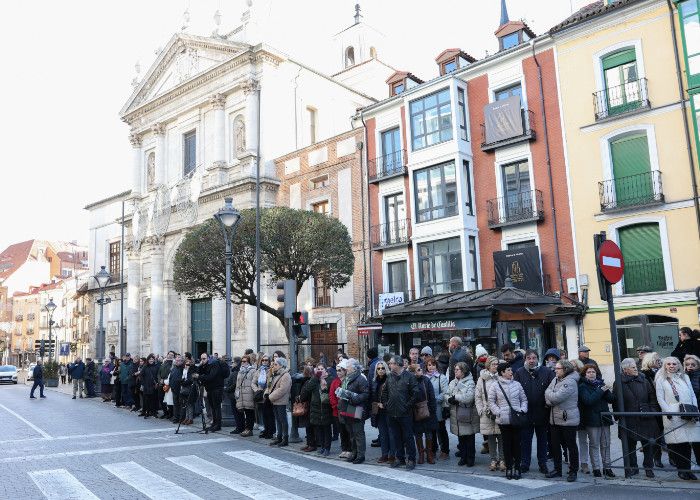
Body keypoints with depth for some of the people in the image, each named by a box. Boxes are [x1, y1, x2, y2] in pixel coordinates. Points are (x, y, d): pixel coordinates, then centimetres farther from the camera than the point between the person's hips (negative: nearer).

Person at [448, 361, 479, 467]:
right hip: (456, 414, 5)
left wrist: (455, 397, -13)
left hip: (468, 414, -5)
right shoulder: (452, 382, 11)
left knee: (469, 438, 5)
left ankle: (471, 458, 17)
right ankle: (463, 457, 22)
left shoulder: (470, 382, -8)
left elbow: (469, 397, -21)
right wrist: (450, 400, -15)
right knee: (460, 438, 11)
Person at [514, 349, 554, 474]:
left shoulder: (547, 372, -3)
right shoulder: (519, 373, -2)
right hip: (525, 412, 0)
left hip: (542, 412, 0)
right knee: (525, 439, 8)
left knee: (542, 438, 13)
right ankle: (525, 463, 19)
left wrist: (548, 403, -11)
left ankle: (542, 463, 25)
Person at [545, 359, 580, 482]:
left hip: (568, 419, -8)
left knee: (571, 445, 4)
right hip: (555, 419, 8)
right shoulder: (555, 380, 10)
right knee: (555, 444, 13)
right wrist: (551, 400, -13)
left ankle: (573, 471, 14)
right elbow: (547, 398, 7)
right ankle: (557, 469, 24)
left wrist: (548, 393, -6)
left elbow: (556, 397, -24)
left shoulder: (570, 382, -17)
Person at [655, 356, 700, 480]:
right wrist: (668, 412, -9)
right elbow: (660, 398, 2)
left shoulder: (685, 377, 19)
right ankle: (683, 470, 5)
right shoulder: (661, 379, 7)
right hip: (673, 417, -3)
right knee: (679, 443, -4)